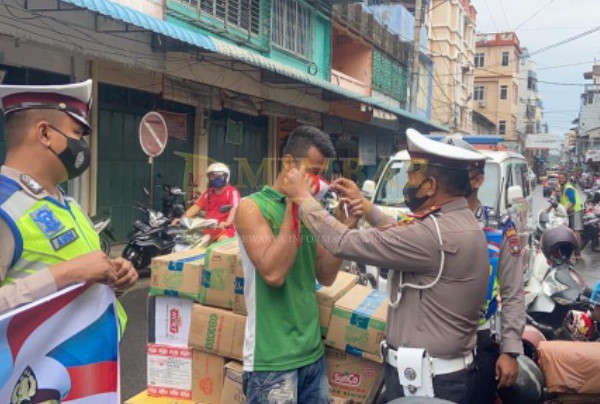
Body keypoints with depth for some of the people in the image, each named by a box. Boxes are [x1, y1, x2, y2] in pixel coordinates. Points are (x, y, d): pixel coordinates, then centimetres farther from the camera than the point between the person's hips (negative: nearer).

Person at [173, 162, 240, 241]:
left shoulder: (232, 191, -1)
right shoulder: (208, 193, 19)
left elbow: (234, 209, -15)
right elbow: (196, 207, 11)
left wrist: (227, 223, -34)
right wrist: (183, 219, -5)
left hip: (225, 228, -6)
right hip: (209, 228, 6)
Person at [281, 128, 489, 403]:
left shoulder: (435, 234, -27)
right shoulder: (462, 221, 4)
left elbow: (344, 244, -23)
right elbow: (405, 238, 19)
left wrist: (302, 196, -11)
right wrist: (364, 204, 13)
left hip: (425, 380, -9)